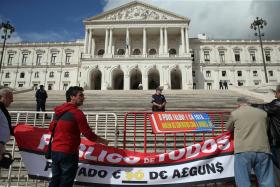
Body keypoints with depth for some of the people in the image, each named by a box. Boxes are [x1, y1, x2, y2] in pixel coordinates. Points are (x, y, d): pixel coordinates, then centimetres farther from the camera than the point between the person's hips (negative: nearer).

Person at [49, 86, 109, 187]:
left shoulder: (58, 110, 6)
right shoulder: (77, 113, -16)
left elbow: (51, 127, 19)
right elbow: (89, 135, -16)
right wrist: (103, 141, -2)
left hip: (54, 150, 8)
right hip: (68, 153, -7)